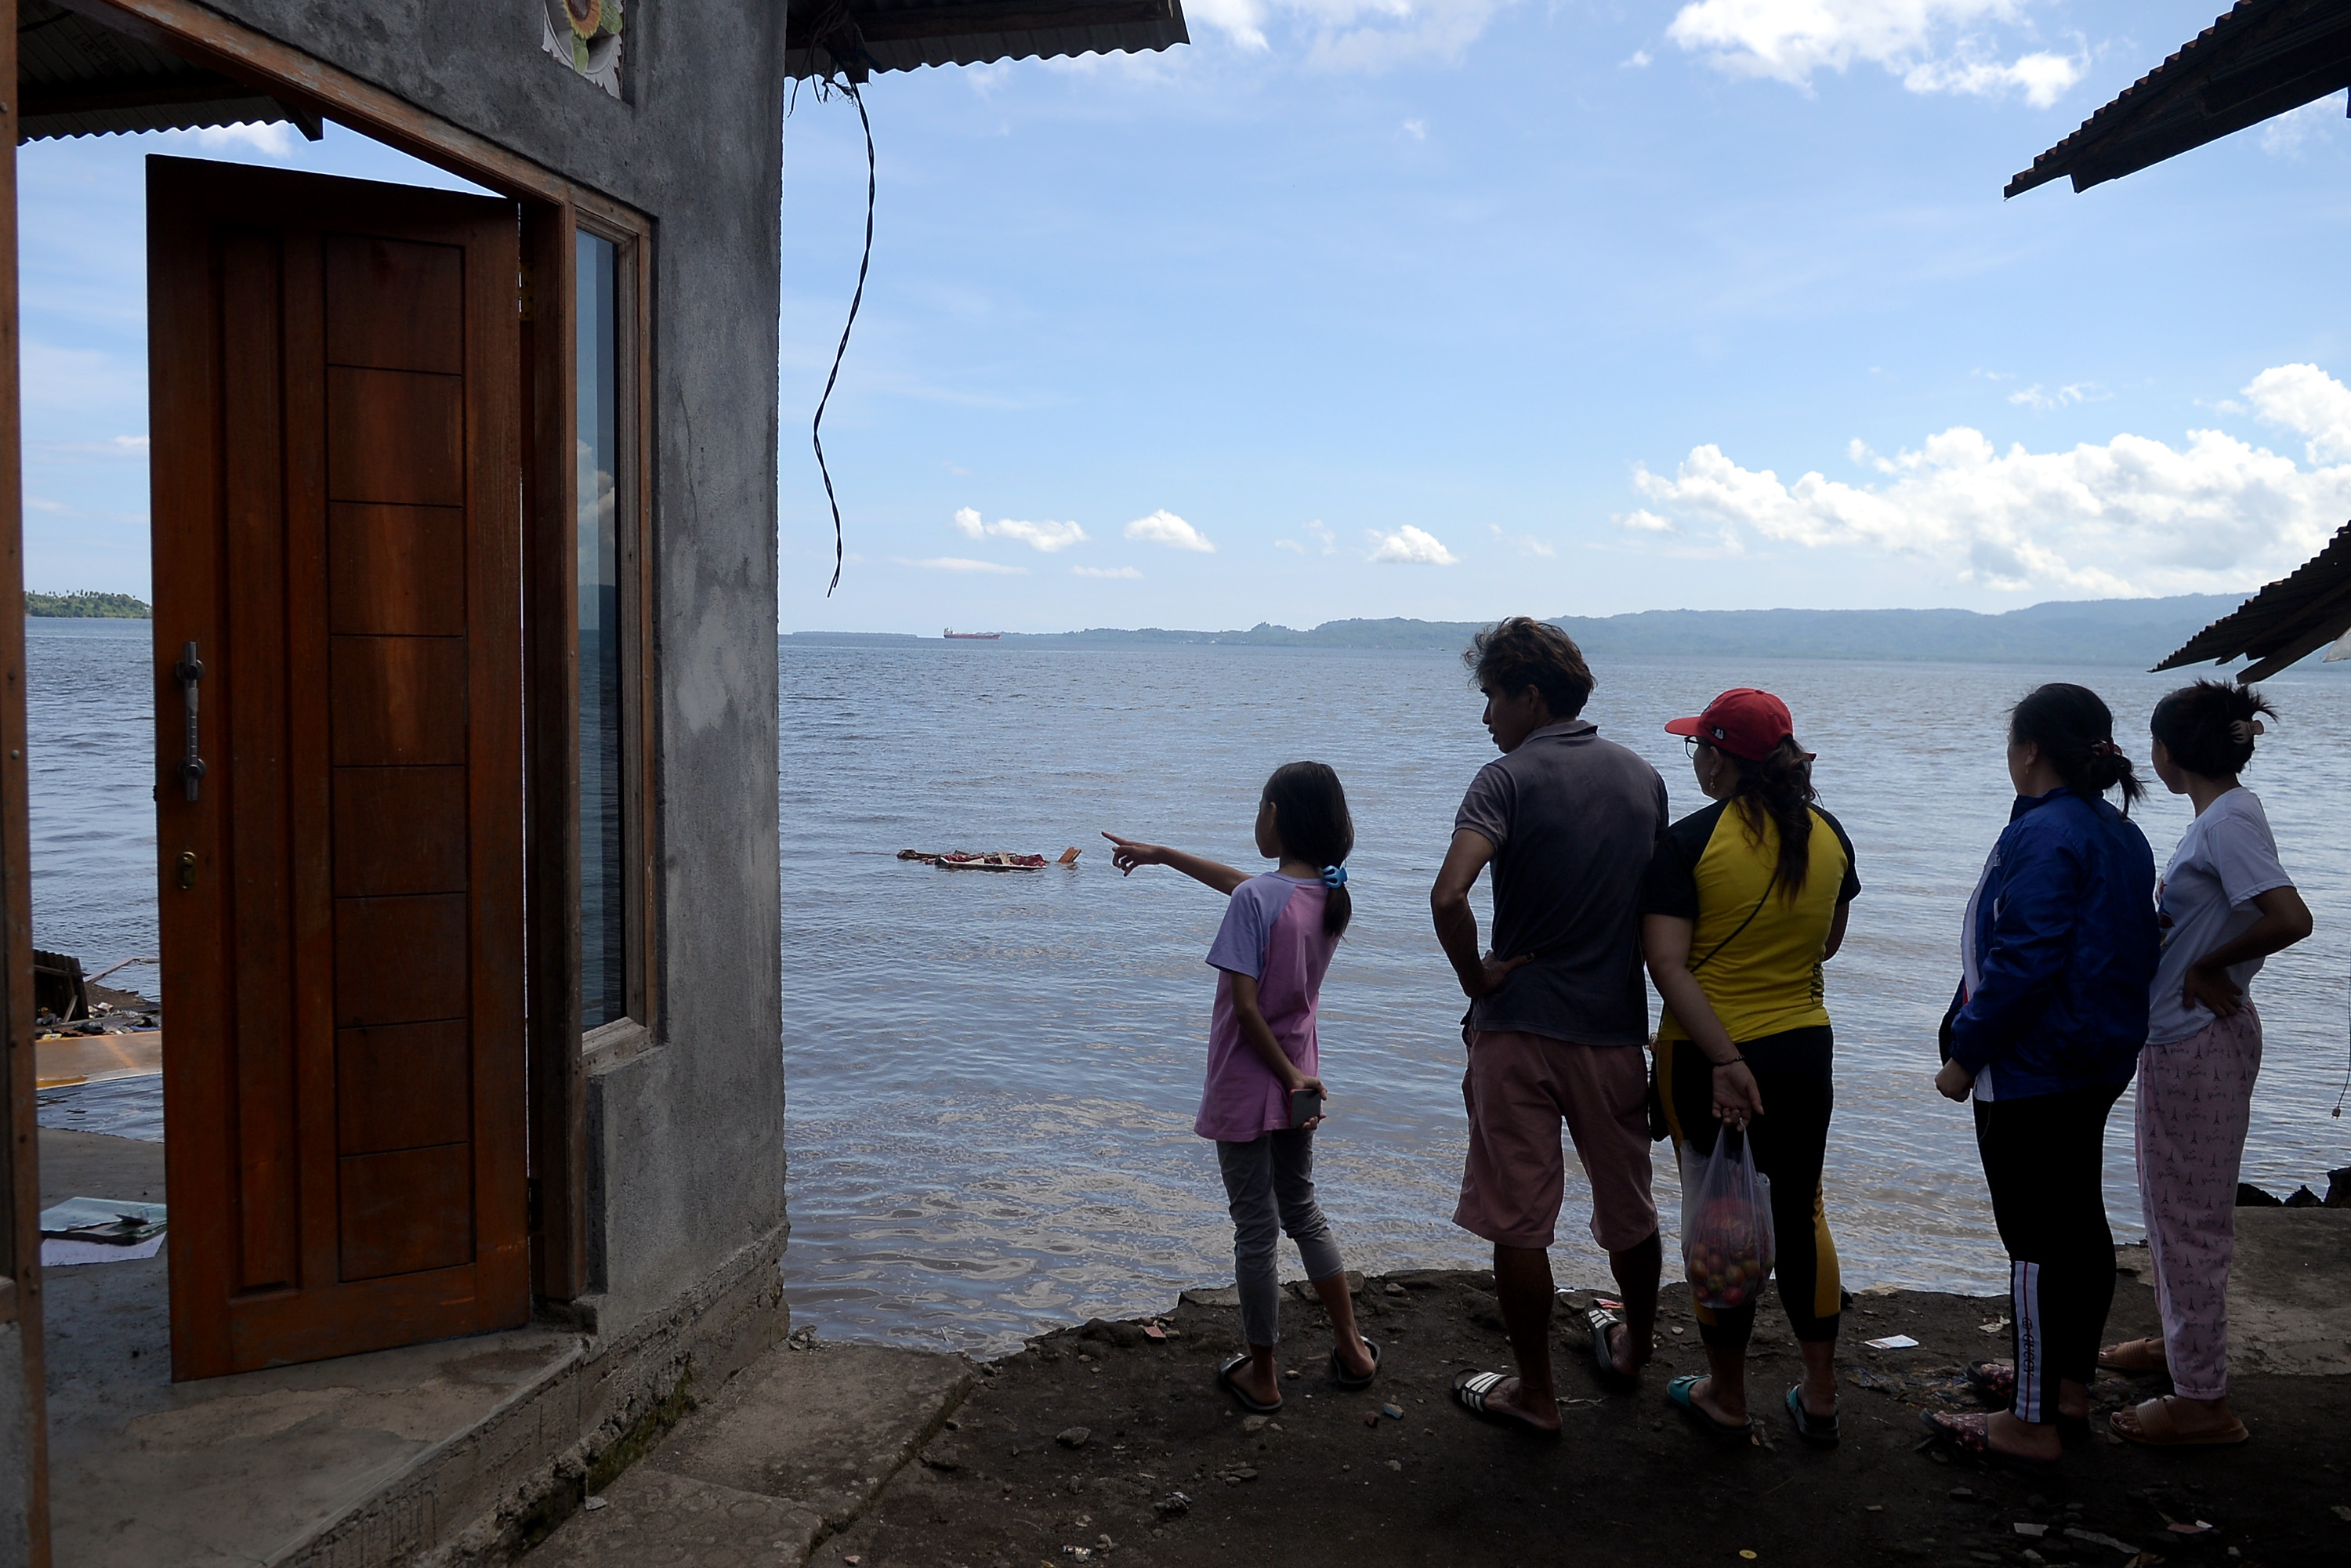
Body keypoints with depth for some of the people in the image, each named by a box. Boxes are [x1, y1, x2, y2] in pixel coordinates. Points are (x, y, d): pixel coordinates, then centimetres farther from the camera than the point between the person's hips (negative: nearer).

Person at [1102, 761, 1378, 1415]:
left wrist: (1287, 1075, -12)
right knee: (1303, 1213, 23)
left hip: (1247, 1089, -7)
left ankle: (1262, 1375, 20)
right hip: (1298, 1081, 7)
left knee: (1255, 1231, 6)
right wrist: (1163, 855, 24)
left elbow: (1245, 1005, -24)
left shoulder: (1256, 900, -22)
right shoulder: (1332, 896, 1)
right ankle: (1352, 1350, 30)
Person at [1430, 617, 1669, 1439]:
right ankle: (1634, 1348, 42)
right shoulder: (1643, 776, 5)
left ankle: (1535, 1394, 17)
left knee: (1518, 1222, 7)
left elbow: (1449, 893, -29)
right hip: (1616, 1028, 6)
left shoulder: (1508, 778, -13)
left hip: (1519, 1030, -5)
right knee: (1628, 1206, 22)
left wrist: (1476, 977, -13)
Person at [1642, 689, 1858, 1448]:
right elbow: (1828, 943, 13)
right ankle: (1820, 1394, 26)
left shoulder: (1690, 841, -15)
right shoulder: (1829, 835, 0)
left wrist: (1725, 1059, -24)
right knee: (1800, 1214, 17)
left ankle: (1725, 1396, 22)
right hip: (1806, 1050, 4)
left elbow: (1669, 965, -23)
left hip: (1706, 1058, -4)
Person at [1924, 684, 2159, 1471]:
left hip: (2031, 1073, -10)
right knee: (2080, 1222, 18)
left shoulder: (2045, 836, -20)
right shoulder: (2120, 832, 10)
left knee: (2036, 1239, -2)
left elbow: (2023, 964, -25)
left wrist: (1965, 1053, -16)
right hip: (2098, 1063, 10)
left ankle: (2032, 1425, 7)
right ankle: (2069, 1384, 32)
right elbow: (2132, 950, 16)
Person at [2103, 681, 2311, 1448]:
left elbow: (2290, 919, -30)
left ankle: (2203, 1401, 10)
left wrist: (2208, 968, -18)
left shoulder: (2230, 819, -20)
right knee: (2169, 1203, 22)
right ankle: (2181, 1340, 39)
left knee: (2189, 1213, -1)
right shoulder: (2221, 815, 9)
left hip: (2201, 1045, -10)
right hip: (2180, 1038, 10)